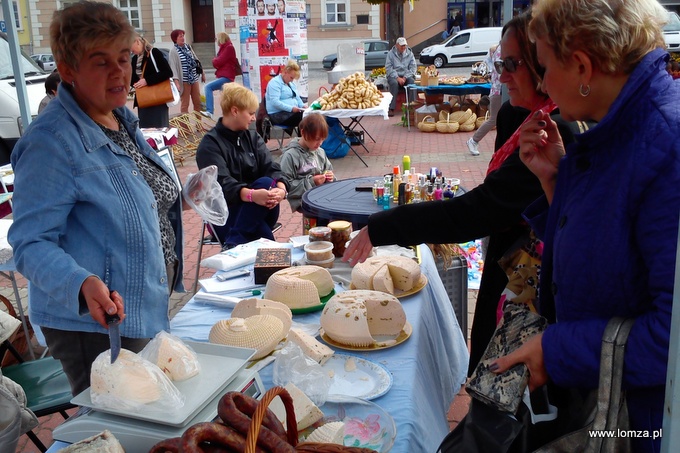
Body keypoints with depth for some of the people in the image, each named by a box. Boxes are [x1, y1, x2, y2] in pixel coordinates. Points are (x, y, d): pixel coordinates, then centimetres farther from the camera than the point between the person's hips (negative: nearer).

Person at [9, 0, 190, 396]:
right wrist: (83, 285, -39)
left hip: (149, 314, 9)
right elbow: (30, 243, -23)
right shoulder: (51, 142, -21)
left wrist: (182, 195, 10)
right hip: (95, 326, -9)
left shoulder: (122, 119, 6)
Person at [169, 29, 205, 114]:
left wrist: (202, 72, 21)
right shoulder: (174, 51, -7)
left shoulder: (188, 47, 11)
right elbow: (173, 67, -14)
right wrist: (176, 81, -24)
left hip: (194, 79, 6)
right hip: (184, 81, -6)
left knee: (198, 102, 11)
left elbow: (196, 60, 18)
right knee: (185, 104, 0)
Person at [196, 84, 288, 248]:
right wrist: (252, 195, -43)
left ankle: (234, 244, -29)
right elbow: (221, 184, -23)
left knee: (267, 183, -29)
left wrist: (281, 188, -27)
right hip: (224, 216, -5)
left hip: (258, 211, 6)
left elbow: (271, 167, -3)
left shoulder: (253, 137, 12)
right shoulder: (210, 145, -8)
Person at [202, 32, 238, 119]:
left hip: (226, 77, -11)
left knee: (208, 87, -22)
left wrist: (214, 60, 5)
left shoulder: (229, 48, -9)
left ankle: (209, 111, -29)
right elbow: (217, 63, 18)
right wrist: (216, 61, -2)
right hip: (223, 76, 11)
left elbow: (218, 62, -15)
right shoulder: (224, 48, 21)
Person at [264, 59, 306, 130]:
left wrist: (302, 105, 5)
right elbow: (275, 102, -19)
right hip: (278, 114, -8)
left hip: (292, 112, 8)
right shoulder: (275, 83, -8)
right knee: (303, 117, -31)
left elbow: (297, 98, 28)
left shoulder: (291, 83, 20)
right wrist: (291, 108, -26)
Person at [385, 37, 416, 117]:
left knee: (412, 81, -31)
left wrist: (405, 78, -13)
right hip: (394, 76, -2)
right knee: (394, 83, -35)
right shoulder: (391, 54, 3)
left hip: (406, 76, 2)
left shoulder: (410, 54, 10)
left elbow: (413, 68, 3)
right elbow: (388, 68, -5)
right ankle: (391, 109, -36)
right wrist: (398, 78, -17)